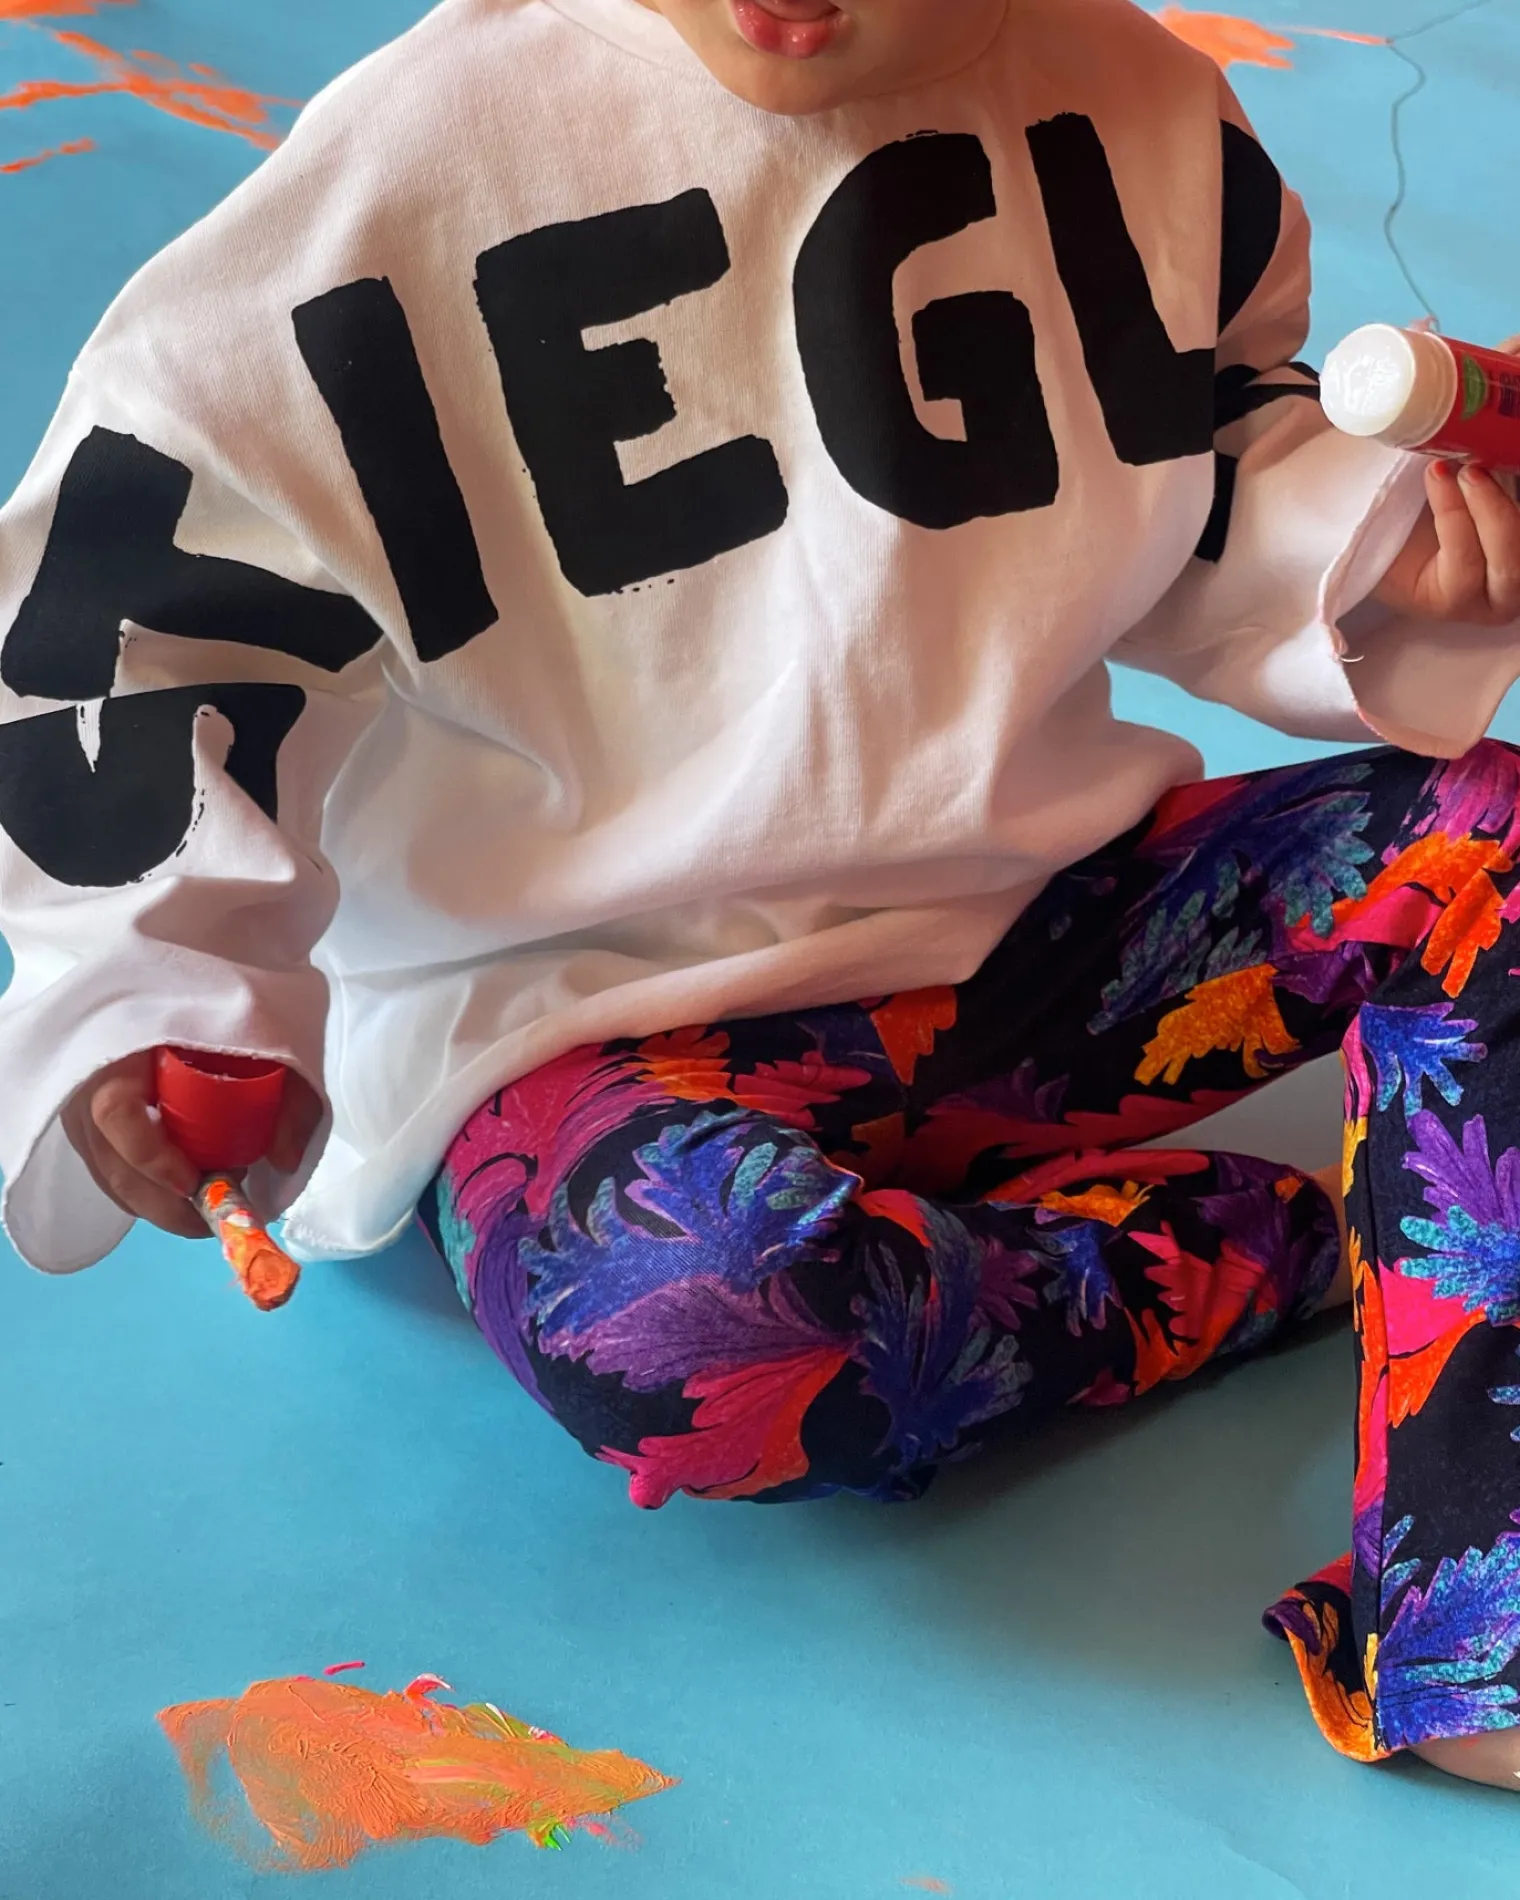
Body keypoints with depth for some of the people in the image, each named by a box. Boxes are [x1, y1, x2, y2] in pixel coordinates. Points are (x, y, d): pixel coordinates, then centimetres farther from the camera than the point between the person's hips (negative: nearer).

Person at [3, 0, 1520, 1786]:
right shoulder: (433, 144, -14)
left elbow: (1219, 478, 17)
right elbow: (144, 584, -9)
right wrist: (161, 977, -22)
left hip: (1031, 915, 5)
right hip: (596, 1005, -4)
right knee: (665, 1322, -36)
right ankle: (1328, 1236, -11)